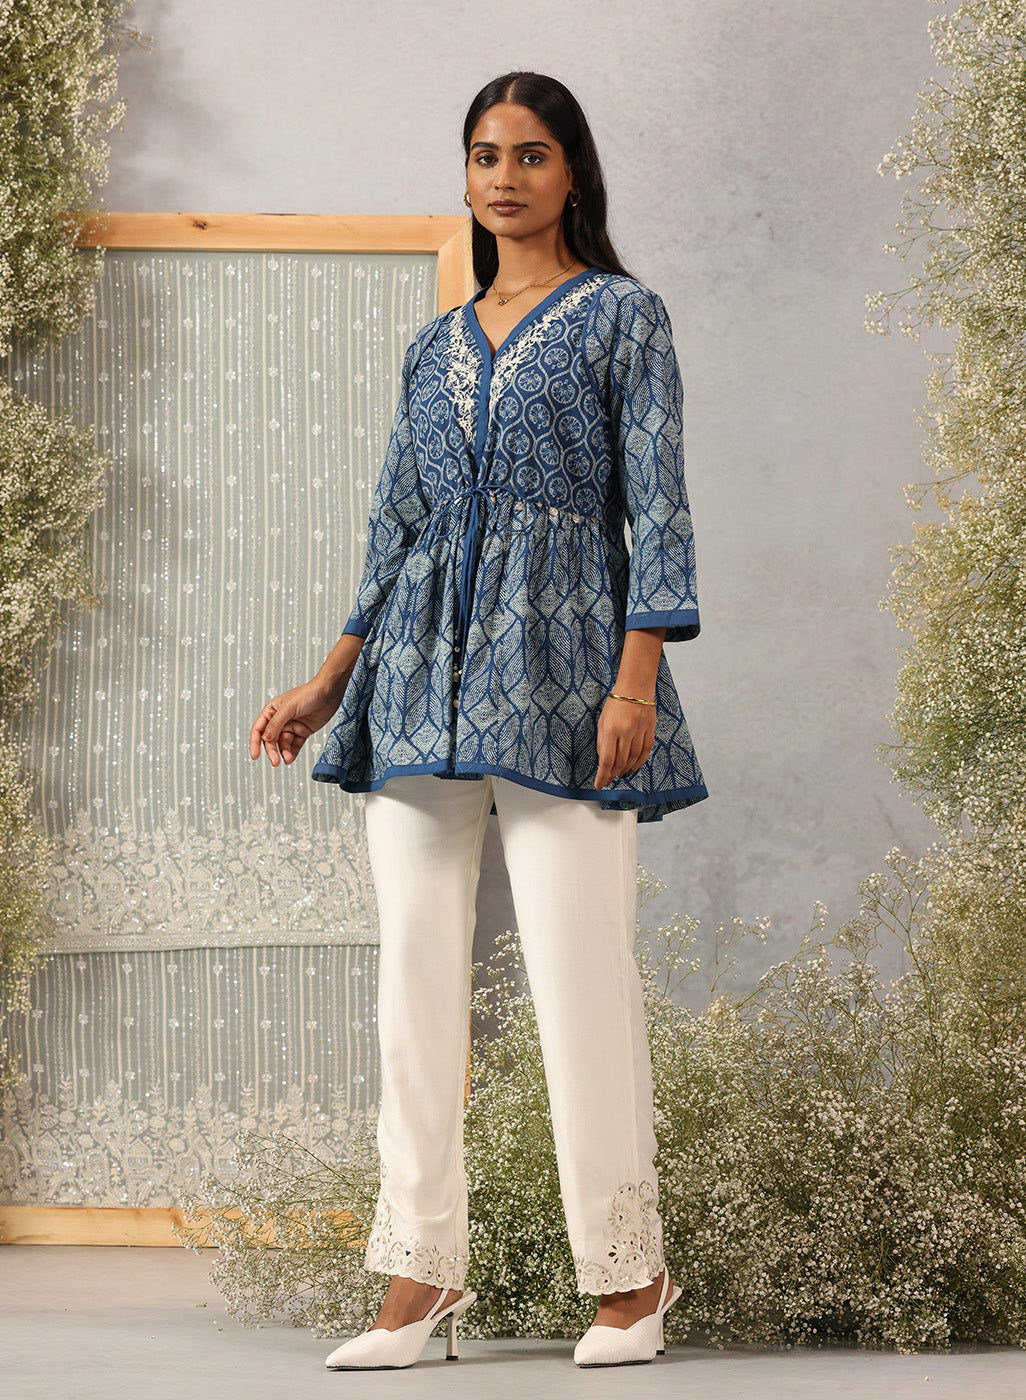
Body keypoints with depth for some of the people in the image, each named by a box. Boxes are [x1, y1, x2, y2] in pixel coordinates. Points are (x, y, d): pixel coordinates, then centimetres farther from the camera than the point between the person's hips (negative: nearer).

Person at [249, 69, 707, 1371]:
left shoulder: (620, 317, 4)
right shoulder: (435, 347, 19)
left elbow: (656, 506, -3)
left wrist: (638, 680, -14)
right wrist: (327, 686, 17)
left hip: (557, 671, -5)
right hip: (423, 678, 5)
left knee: (579, 975, -8)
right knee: (414, 972, 0)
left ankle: (628, 1272, 1)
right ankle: (421, 1266, 4)